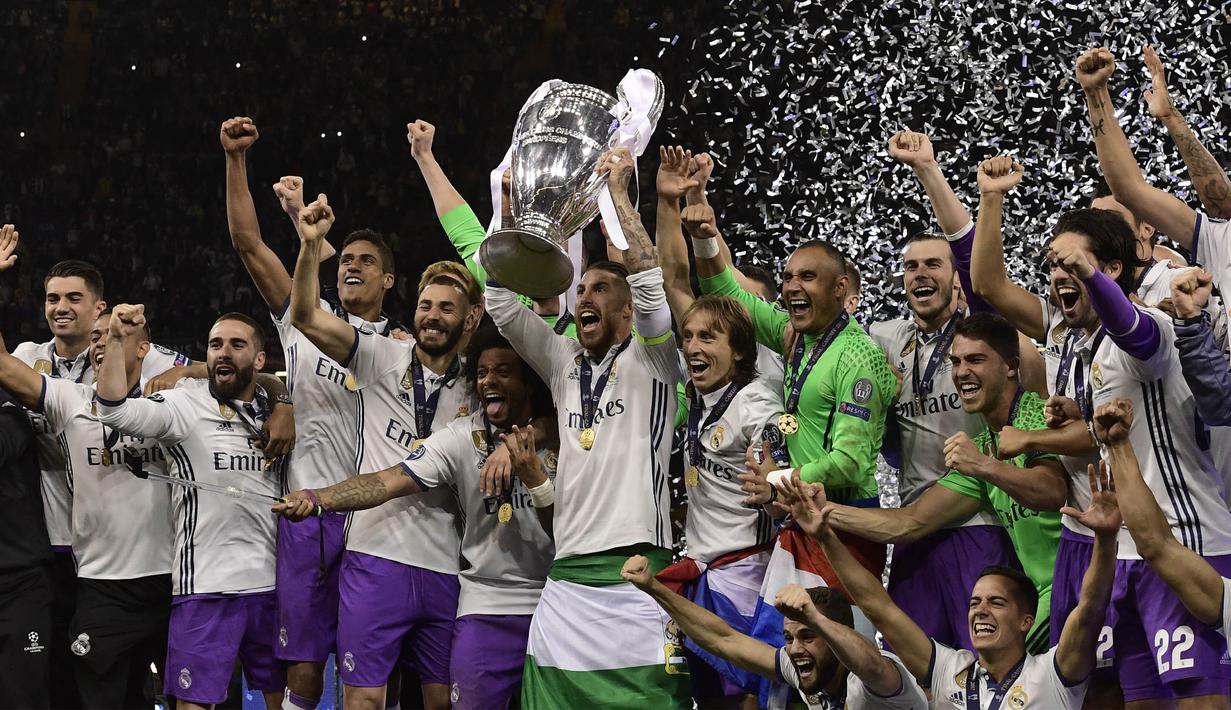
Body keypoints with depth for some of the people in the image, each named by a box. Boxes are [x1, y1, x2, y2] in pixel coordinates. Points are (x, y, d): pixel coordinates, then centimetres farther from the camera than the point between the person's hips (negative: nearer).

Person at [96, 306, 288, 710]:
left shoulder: (276, 409, 9)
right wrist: (118, 342, -30)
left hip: (273, 584, 4)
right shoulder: (185, 406, -5)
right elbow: (114, 410, -20)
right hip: (205, 585, -4)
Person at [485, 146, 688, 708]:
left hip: (636, 574, -5)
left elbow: (650, 283, -10)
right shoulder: (564, 363, 19)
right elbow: (501, 302, 16)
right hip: (566, 576, 5)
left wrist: (617, 192, -5)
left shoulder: (650, 361, 6)